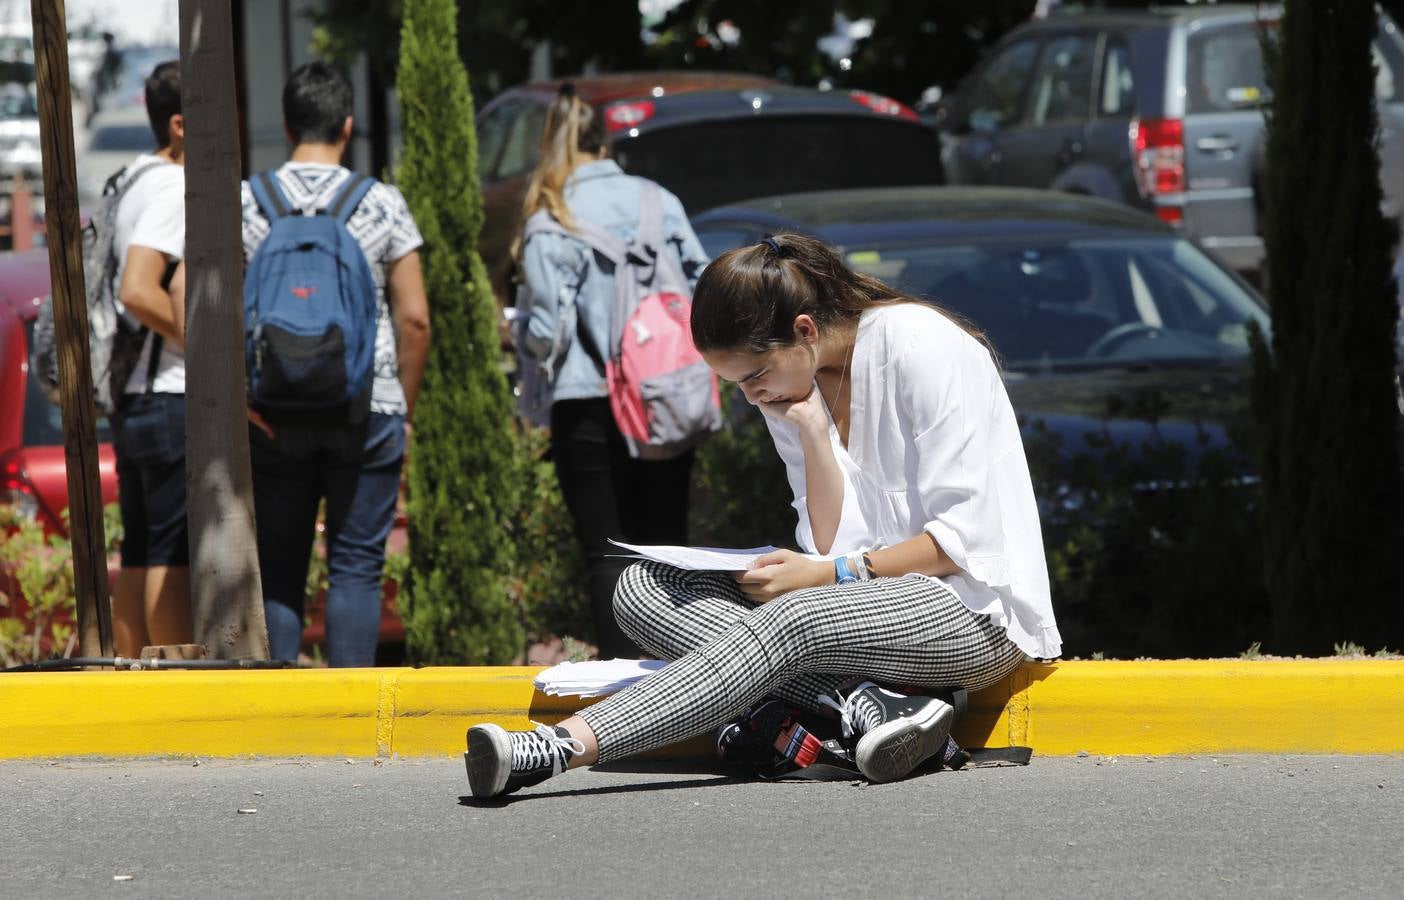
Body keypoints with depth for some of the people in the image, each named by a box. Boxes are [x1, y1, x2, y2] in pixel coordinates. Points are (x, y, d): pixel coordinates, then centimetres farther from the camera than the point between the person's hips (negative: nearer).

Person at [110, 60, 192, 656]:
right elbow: (137, 291, -24)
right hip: (175, 399, -10)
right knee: (175, 555, -9)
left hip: (137, 399, 10)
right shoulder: (171, 188, -13)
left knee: (140, 556, 9)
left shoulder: (137, 186, 18)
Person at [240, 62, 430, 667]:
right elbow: (414, 319, -3)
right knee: (356, 566, 3)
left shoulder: (247, 203, 1)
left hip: (275, 413, 1)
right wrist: (404, 407, 8)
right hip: (368, 411, -1)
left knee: (277, 569, 8)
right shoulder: (382, 205, -2)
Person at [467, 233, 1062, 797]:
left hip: (975, 612, -8)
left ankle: (562, 747, -45)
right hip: (877, 596, 8)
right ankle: (866, 706, -28)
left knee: (794, 619, -37)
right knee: (642, 590, -10)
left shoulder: (920, 347, -13)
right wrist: (813, 434, -10)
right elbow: (833, 549, 2)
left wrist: (828, 574, -17)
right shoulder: (790, 390, 8)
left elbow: (966, 538, -15)